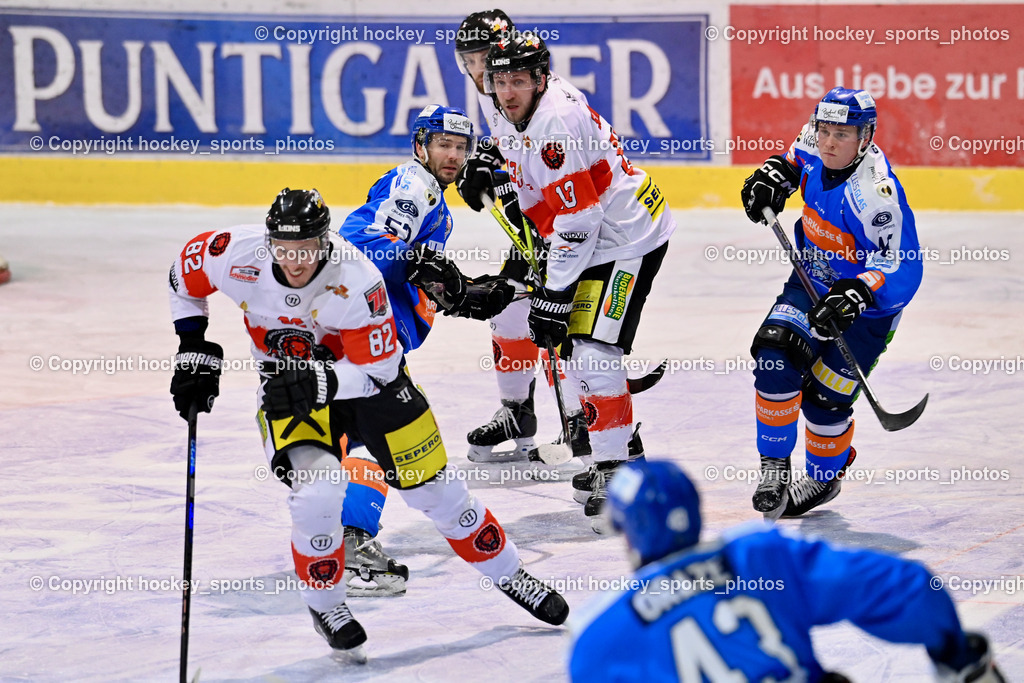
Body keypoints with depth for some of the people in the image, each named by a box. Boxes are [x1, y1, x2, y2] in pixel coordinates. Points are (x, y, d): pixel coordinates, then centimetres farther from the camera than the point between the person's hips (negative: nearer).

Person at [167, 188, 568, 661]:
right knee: (318, 491, -24)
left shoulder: (356, 281, -32)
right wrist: (194, 350, -5)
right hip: (287, 387, 1)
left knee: (435, 489, 5)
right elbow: (185, 275, -2)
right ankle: (324, 605, 2)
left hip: (369, 378, -1)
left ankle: (508, 574, 28)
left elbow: (379, 367, -26)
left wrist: (319, 381, -41)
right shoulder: (237, 254, -24)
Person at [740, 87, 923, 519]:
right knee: (776, 355, -15)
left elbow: (902, 269, -37)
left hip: (868, 305, -6)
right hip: (813, 280, 6)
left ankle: (825, 478, 24)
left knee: (825, 396, -5)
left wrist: (856, 294, -51)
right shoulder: (815, 148, -11)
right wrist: (776, 173, -1)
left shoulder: (875, 192, -34)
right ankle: (774, 467, 0)